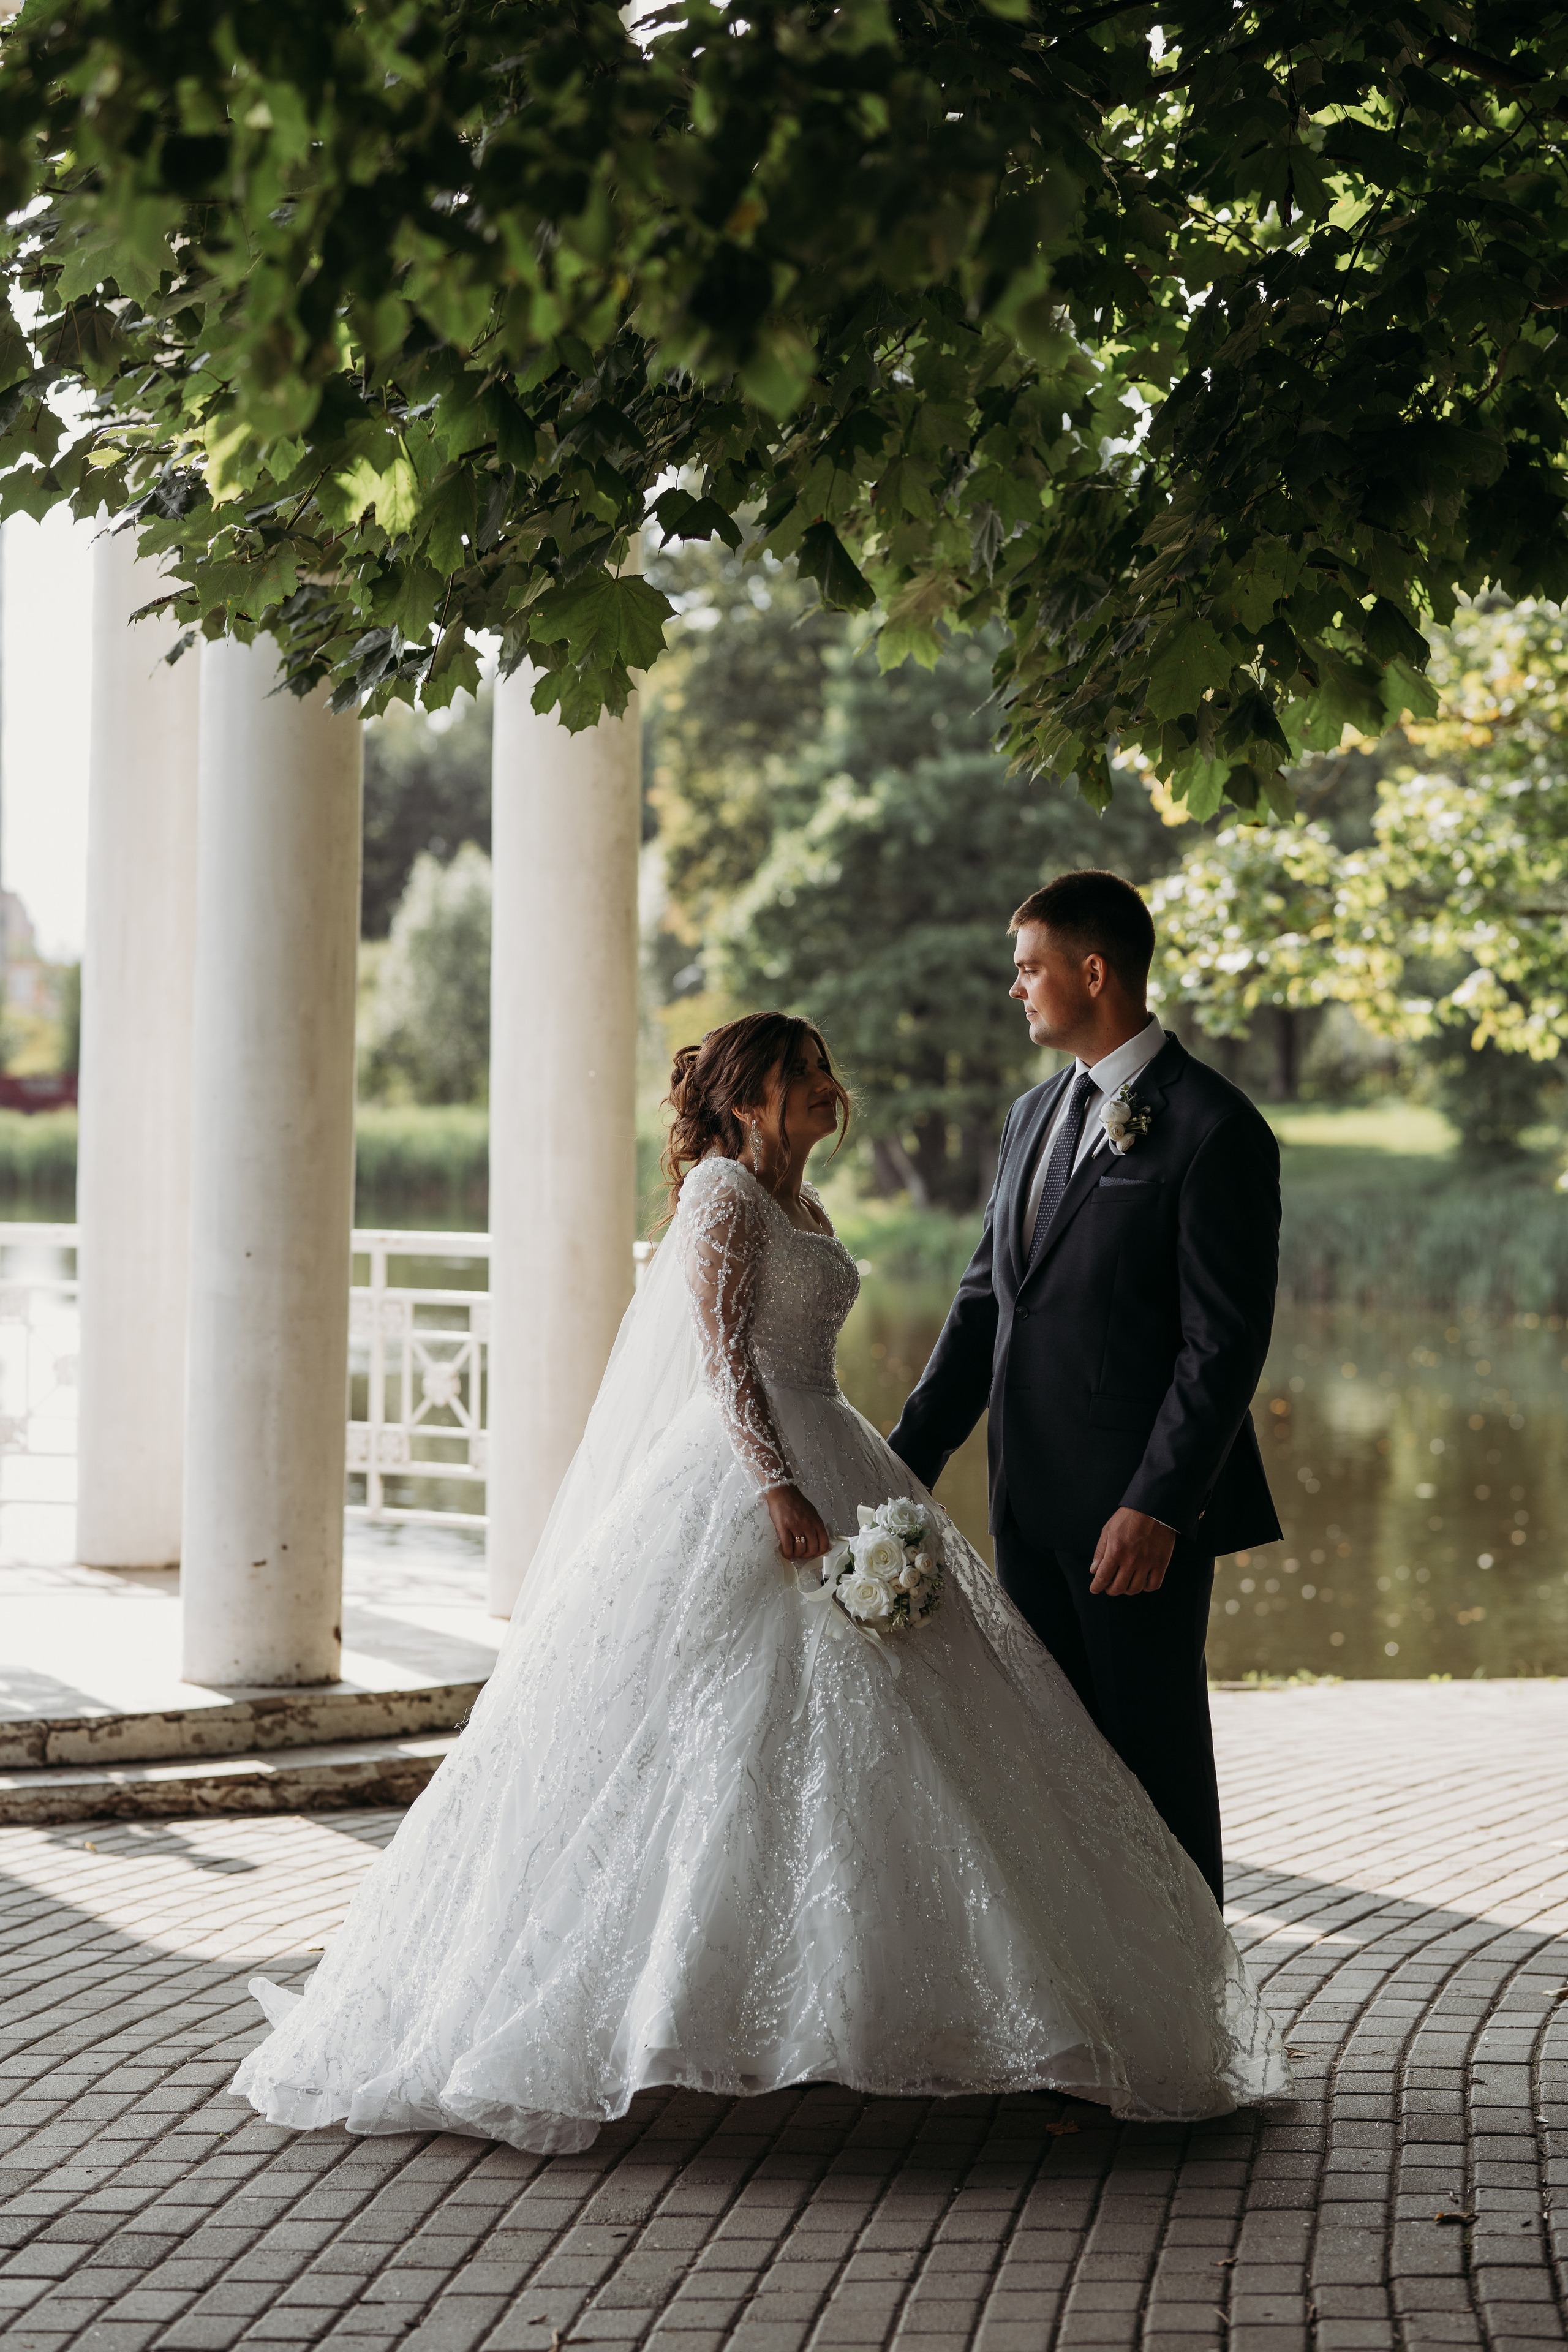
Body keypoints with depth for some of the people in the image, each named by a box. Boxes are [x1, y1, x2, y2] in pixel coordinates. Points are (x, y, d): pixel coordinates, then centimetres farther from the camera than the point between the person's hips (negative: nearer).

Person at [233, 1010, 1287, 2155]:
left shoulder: (806, 1208, 18)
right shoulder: (722, 1191, -9)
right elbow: (721, 1351, -18)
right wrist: (780, 1491, -27)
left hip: (822, 1468, 9)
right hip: (738, 1480, -9)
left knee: (862, 1741, 6)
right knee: (719, 1737, -9)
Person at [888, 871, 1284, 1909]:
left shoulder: (1214, 1129, -12)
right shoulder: (1035, 1115, 14)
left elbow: (1226, 1342, -15)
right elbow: (985, 1302, 16)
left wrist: (1158, 1507, -20)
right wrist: (909, 1461, 10)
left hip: (1140, 1508, -8)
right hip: (1032, 1502, 8)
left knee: (1156, 1753, 2)